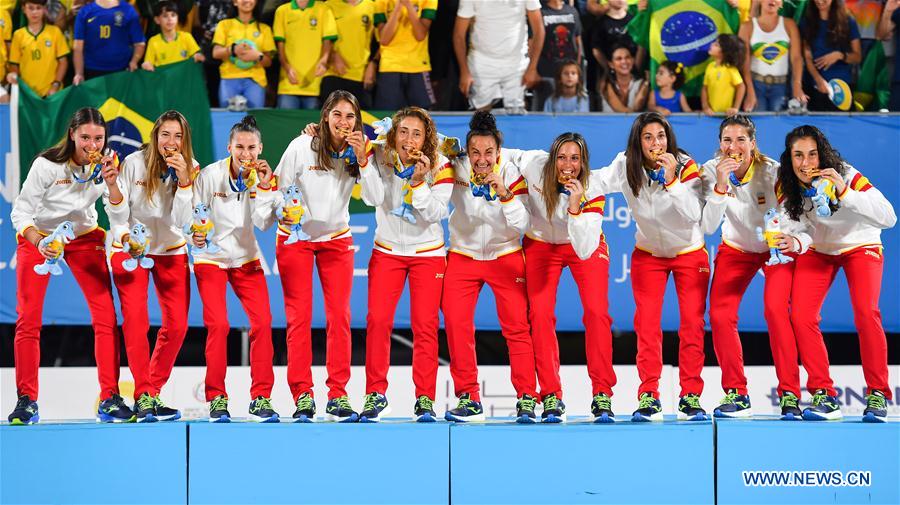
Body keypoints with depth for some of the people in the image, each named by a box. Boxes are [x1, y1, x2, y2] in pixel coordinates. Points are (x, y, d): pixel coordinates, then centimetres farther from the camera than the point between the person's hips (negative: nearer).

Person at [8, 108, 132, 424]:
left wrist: (111, 183, -33)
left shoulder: (105, 164, -13)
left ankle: (110, 399, -4)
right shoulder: (47, 164, -24)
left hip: (83, 237, 3)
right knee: (28, 320, -10)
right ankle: (26, 401, -1)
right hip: (38, 236, -3)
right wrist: (39, 243, -37)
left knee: (106, 316, -8)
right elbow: (20, 212, -20)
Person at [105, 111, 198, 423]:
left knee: (177, 325, -3)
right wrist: (125, 238, -29)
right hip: (130, 248, -3)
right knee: (135, 320, -16)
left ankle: (153, 391, 12)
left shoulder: (191, 169, -9)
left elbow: (183, 220, -19)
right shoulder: (134, 163, -15)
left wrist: (183, 181, -29)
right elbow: (117, 212, -10)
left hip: (171, 251, 3)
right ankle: (143, 396, -10)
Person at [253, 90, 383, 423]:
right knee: (299, 317, -4)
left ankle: (338, 396, 1)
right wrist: (282, 213, -23)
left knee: (339, 317, -3)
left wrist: (362, 161, -26)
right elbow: (280, 187, -7)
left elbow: (375, 199, -16)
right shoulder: (301, 148, -15)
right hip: (295, 237, -2)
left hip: (337, 239, 2)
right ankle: (302, 395, -1)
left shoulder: (360, 152, -7)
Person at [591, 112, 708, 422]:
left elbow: (694, 214, -30)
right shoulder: (626, 166, -14)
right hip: (648, 254, 2)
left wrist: (671, 179, -39)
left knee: (692, 324, -6)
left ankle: (691, 396, 1)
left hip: (689, 254, -2)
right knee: (647, 325, -6)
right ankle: (649, 396, -2)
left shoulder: (686, 166, -22)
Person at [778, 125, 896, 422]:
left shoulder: (847, 176, -28)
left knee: (866, 313, -24)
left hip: (860, 246, -3)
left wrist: (845, 193, -47)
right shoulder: (787, 186, -16)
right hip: (818, 250, 4)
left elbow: (889, 218, -36)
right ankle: (824, 396, -5)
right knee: (801, 317, -15)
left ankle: (878, 394, -9)